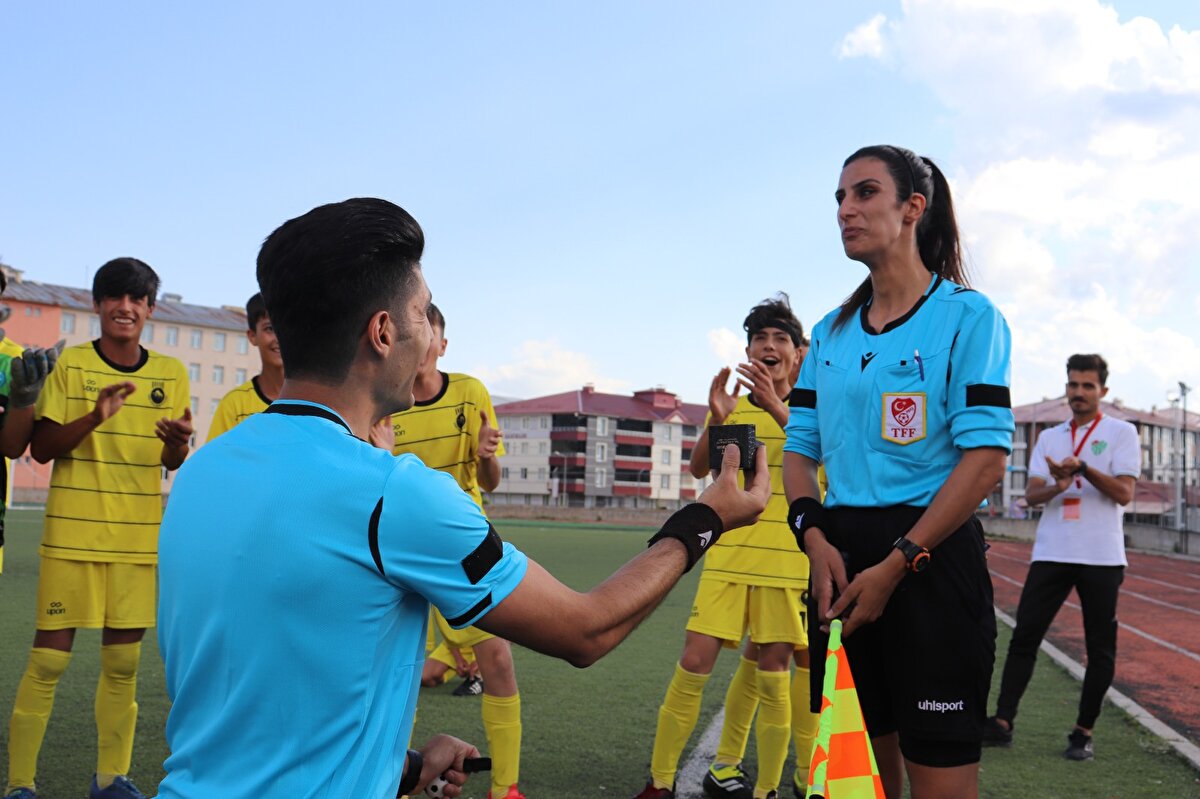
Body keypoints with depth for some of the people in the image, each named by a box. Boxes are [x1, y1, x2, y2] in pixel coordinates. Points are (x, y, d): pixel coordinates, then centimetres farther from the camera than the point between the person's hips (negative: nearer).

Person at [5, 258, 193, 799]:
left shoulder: (171, 374, 7)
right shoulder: (70, 364, -1)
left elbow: (173, 462, 10)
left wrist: (179, 442, -13)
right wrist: (94, 417, -22)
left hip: (139, 539, 3)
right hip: (72, 534, -3)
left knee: (123, 662, 9)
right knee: (49, 659, -1)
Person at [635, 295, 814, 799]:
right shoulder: (732, 405, 11)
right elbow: (699, 468, -2)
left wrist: (777, 407, -30)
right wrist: (716, 420, -22)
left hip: (787, 561, -1)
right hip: (729, 554, 1)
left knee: (770, 676, 2)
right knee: (694, 662, -6)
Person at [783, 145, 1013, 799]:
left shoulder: (967, 316, -5)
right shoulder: (830, 333, 13)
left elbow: (986, 457, -13)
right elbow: (800, 447, 13)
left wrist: (895, 565, -17)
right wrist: (816, 538, -6)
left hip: (930, 555, -5)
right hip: (841, 555, 6)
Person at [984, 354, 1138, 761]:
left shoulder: (1121, 433, 4)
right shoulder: (1049, 437, 15)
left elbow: (1124, 493, -7)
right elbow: (1031, 494, 6)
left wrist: (1083, 468, -19)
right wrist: (1057, 486, -15)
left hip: (1101, 557, -3)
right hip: (1051, 554, 3)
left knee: (1100, 647, 2)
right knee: (1024, 636, -2)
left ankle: (1083, 733, 13)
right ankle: (1002, 723, 1)